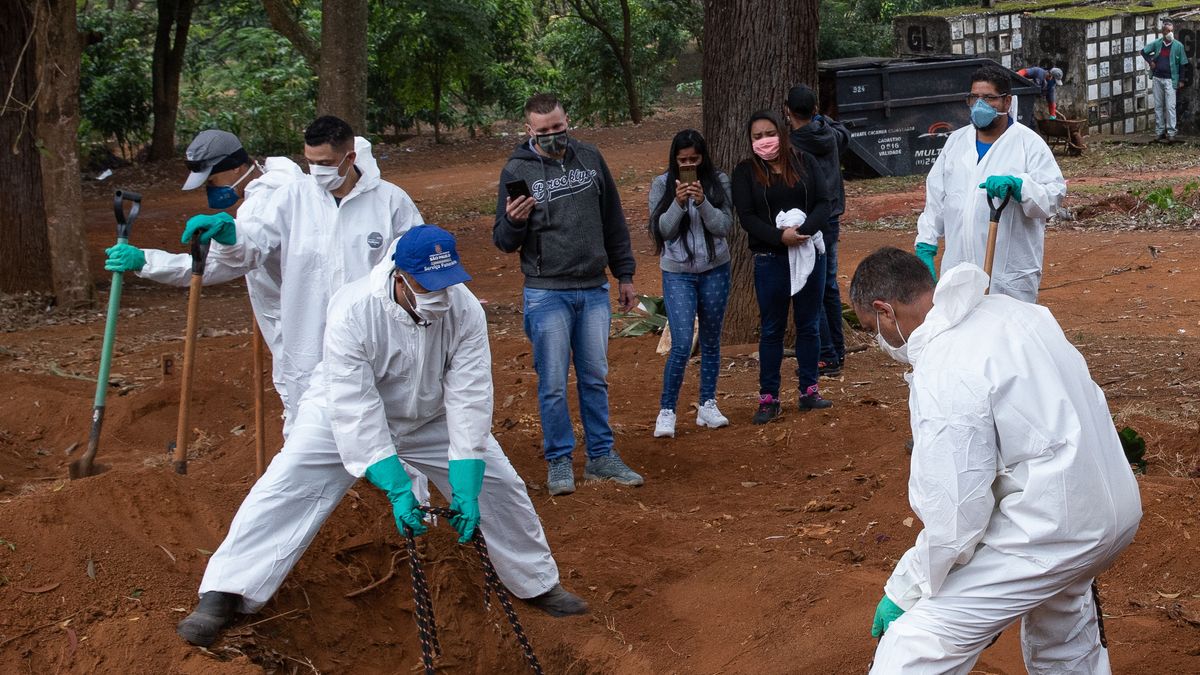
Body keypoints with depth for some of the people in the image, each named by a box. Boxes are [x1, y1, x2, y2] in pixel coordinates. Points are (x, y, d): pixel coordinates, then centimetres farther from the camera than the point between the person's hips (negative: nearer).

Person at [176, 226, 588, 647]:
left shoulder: (465, 310, -27)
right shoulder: (352, 311, -35)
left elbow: (468, 400, -27)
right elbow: (355, 409, -35)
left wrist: (466, 488, -33)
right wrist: (396, 489, -40)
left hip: (431, 418, 3)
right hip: (345, 412, -3)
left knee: (497, 485, 2)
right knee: (285, 489, -18)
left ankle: (538, 584, 24)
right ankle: (222, 596, -12)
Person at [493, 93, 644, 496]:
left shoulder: (590, 159, 6)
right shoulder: (517, 171, -5)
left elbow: (613, 221, 15)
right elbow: (503, 242, -3)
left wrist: (624, 274, 15)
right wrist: (513, 221, -24)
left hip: (594, 291, 4)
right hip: (547, 295, -3)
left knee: (595, 379, 10)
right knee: (553, 384, 0)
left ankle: (601, 457, 20)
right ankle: (559, 463, 11)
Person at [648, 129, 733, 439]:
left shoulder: (718, 182, -2)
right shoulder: (662, 185, -4)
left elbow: (723, 226, -9)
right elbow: (662, 230, -8)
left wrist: (702, 201, -24)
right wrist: (679, 203, -23)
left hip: (715, 270, 2)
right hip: (677, 273, -2)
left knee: (711, 341, 10)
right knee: (681, 344, -11)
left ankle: (708, 405, 22)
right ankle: (666, 411, -2)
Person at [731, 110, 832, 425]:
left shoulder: (805, 163, 3)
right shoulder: (745, 172, 0)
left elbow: (823, 204, -2)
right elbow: (746, 216, -7)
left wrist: (804, 231, -20)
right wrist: (780, 236, -21)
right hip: (770, 260, -1)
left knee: (809, 325, 9)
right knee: (771, 330, 4)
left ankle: (809, 390, 18)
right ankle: (768, 398, 9)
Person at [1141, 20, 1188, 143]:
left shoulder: (1178, 46, -3)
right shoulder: (1157, 43, 3)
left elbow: (1182, 64, 1)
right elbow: (1143, 51, 17)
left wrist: (1181, 81, -1)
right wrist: (1150, 62, 3)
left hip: (1170, 79, -3)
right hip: (1157, 78, 3)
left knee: (1170, 106, -9)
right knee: (1158, 106, 7)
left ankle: (1171, 133, -8)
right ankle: (1159, 132, 13)